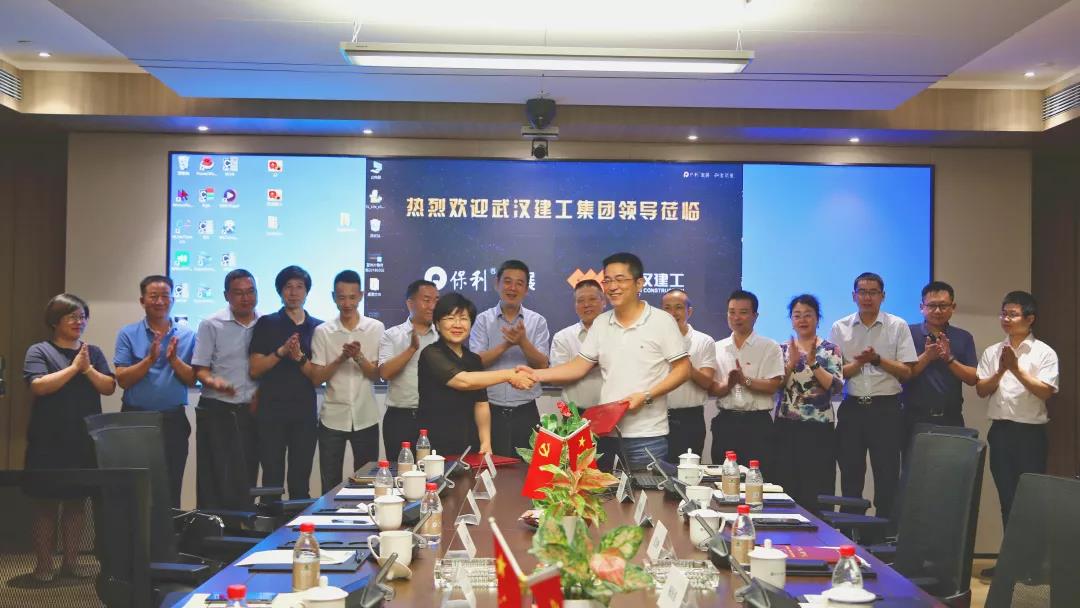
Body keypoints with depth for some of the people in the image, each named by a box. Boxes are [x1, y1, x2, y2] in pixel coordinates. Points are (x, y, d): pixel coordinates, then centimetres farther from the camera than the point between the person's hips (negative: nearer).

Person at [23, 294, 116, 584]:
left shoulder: (93, 352, 11)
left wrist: (87, 368, -10)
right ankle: (43, 563, 9)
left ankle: (71, 561, 16)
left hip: (84, 441, 4)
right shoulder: (39, 351, -1)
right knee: (46, 502, 1)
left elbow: (109, 387, 3)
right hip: (48, 442, -3)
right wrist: (73, 367, -14)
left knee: (77, 501, 7)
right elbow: (39, 386, -15)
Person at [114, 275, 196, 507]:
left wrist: (173, 359, -16)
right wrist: (150, 359, -17)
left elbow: (192, 380, -1)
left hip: (173, 420, 1)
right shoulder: (128, 334, 3)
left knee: (171, 489, 5)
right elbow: (122, 380, -6)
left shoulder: (186, 335, 6)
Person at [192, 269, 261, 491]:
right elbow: (199, 369, -3)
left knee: (248, 477, 5)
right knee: (212, 477, -1)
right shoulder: (211, 324, 1)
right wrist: (214, 382, -23)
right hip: (216, 409, -2)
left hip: (251, 411, 2)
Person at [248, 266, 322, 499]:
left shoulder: (318, 328, 9)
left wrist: (299, 357, -13)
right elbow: (255, 369, -1)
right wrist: (281, 351, -14)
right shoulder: (266, 324, 5)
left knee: (300, 484, 6)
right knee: (272, 481, 1)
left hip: (304, 412, 1)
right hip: (271, 412, -1)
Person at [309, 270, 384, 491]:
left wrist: (359, 357, -21)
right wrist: (341, 359, -17)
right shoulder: (322, 332, 1)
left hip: (365, 419, 0)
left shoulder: (376, 328, 0)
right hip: (332, 419, 0)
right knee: (330, 487, 6)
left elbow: (376, 375, -2)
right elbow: (316, 379, -2)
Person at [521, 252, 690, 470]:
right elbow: (580, 366, 10)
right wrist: (537, 374, -3)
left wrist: (646, 396, -15)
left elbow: (683, 369, -5)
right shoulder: (601, 323, 9)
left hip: (647, 436, -4)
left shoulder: (662, 321, -5)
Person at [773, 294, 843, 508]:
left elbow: (836, 386, -9)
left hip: (818, 429, -2)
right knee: (786, 490, 1)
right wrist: (791, 363, -16)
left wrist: (813, 363, -19)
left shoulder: (830, 349, 3)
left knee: (816, 492, -2)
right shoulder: (782, 349, 10)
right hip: (786, 428, 2)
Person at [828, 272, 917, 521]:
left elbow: (906, 372, -3)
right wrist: (859, 363, -16)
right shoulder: (840, 328, 6)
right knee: (850, 476, 8)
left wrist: (878, 359, -15)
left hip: (886, 409, -2)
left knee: (887, 477, 2)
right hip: (852, 408, 2)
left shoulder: (898, 327, 2)